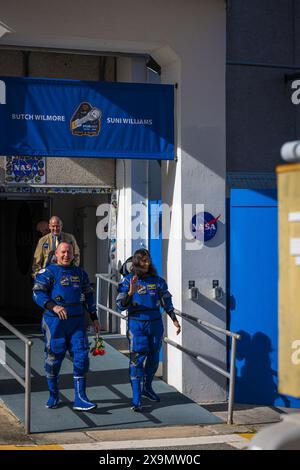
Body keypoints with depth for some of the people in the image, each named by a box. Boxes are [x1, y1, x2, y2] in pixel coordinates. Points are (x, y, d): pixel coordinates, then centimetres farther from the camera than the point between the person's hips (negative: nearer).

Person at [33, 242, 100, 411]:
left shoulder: (80, 273, 14)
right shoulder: (48, 273, -2)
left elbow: (88, 295, 22)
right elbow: (38, 294, -14)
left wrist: (94, 318, 18)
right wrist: (53, 306, -29)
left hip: (77, 321, 4)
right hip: (54, 322, -4)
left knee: (81, 356, -6)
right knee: (54, 358, 3)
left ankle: (80, 399, -4)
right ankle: (53, 396, 22)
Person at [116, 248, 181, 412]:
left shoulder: (157, 280, 6)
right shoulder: (128, 281, -4)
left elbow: (166, 301, 17)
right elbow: (121, 305, -9)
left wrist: (174, 320, 16)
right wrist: (130, 293, -25)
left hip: (155, 323, 4)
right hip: (137, 324, -4)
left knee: (153, 358, 14)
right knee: (137, 360, -8)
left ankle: (147, 388, 38)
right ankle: (136, 400, -6)